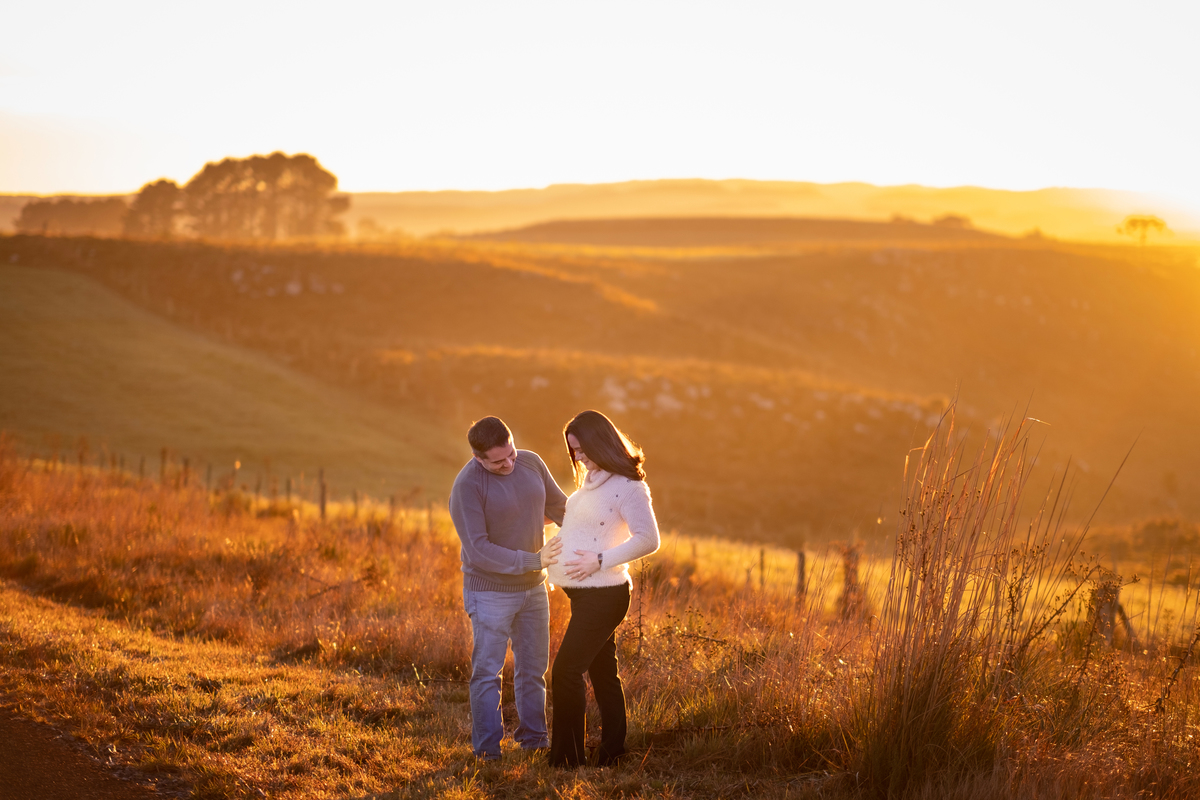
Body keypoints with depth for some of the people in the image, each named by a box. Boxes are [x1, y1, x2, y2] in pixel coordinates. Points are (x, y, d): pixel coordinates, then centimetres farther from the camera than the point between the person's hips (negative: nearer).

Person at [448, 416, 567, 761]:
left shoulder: (531, 463, -3)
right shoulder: (467, 486, -21)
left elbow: (559, 507, 11)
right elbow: (478, 550, -24)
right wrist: (533, 561, -28)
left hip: (532, 589, 6)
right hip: (490, 590, -6)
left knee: (533, 667, 12)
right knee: (487, 671, -3)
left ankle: (533, 738, 24)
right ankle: (487, 750, 5)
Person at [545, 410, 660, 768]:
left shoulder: (628, 486, -15)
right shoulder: (592, 481, 14)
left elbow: (648, 539, -20)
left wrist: (600, 560, -23)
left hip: (603, 594, -10)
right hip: (585, 592, 10)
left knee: (565, 671, -11)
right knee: (603, 672, 13)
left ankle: (566, 760, -6)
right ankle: (612, 755, 20)